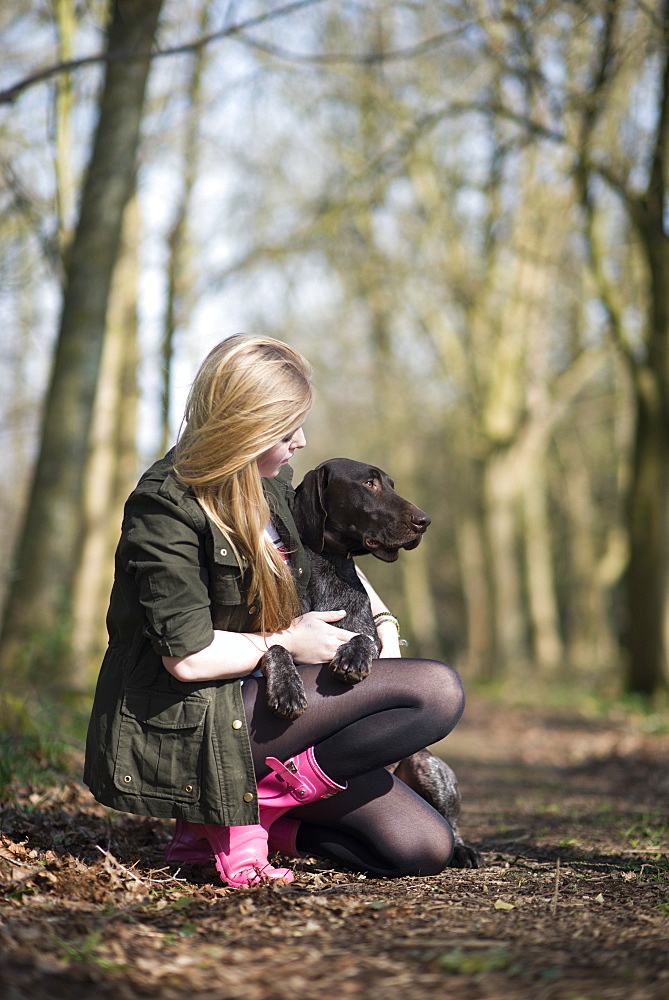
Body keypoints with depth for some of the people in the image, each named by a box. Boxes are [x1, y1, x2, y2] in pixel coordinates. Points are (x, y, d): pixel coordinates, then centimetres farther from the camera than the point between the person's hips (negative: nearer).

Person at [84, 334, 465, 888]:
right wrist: (287, 643, -9)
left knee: (426, 847, 0)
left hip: (261, 695, 9)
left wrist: (384, 624, 13)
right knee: (440, 691, -18)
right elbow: (188, 657, -22)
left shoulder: (272, 482, 8)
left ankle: (246, 811, 4)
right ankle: (267, 797, -13)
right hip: (191, 723, -9)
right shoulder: (167, 508, -17)